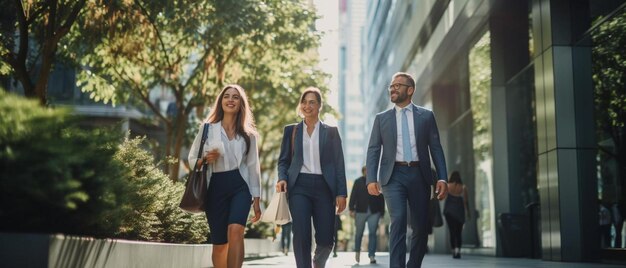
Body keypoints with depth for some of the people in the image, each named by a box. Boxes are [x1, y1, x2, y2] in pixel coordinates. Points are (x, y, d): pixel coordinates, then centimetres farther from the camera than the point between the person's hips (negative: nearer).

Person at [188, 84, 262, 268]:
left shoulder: (248, 133, 10)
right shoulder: (208, 128, 6)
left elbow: (253, 166, 11)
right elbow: (192, 158, 9)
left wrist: (256, 198, 7)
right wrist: (204, 160, -14)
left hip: (240, 185, 0)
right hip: (216, 186, 0)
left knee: (235, 230, -26)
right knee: (219, 243, 3)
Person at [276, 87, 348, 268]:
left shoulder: (331, 131, 11)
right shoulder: (291, 130, 12)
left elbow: (339, 164, 6)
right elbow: (283, 160, 13)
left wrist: (341, 193, -2)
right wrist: (282, 178, -8)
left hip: (323, 186, 0)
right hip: (299, 186, 0)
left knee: (325, 239, 0)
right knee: (301, 236, -12)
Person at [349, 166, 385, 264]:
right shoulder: (358, 182, 5)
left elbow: (381, 198, 10)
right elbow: (353, 196, 0)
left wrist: (382, 211, 8)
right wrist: (352, 209, -8)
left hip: (374, 212, 0)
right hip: (361, 211, 0)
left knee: (373, 233, -9)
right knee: (359, 233, 11)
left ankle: (372, 255, -8)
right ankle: (357, 251, 33)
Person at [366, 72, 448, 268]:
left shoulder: (426, 116, 10)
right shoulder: (382, 118, 11)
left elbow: (436, 148, 6)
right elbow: (373, 150, 6)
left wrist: (442, 178, -5)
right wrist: (371, 179, -8)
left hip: (419, 175, 1)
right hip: (394, 176, -1)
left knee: (421, 227, 5)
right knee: (398, 221, -18)